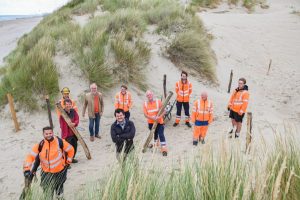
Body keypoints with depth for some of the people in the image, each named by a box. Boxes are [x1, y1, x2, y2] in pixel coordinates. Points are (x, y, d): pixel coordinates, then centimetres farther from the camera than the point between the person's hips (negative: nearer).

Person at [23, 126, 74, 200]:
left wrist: (68, 162, 1)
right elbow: (30, 156, -12)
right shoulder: (40, 145, -17)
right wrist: (27, 169, -19)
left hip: (60, 171, 1)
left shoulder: (60, 142, -18)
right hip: (47, 172, 0)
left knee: (59, 188, 22)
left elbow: (71, 150, -4)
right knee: (48, 194, -1)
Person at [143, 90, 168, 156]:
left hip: (159, 122, -3)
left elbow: (164, 111, -10)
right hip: (151, 122, 3)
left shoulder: (158, 101, -11)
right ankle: (156, 143, 48)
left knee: (161, 135, -10)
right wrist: (152, 118, -22)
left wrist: (159, 117, -26)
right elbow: (145, 114, -7)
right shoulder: (145, 104, -5)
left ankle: (164, 149, -5)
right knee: (155, 133, 22)